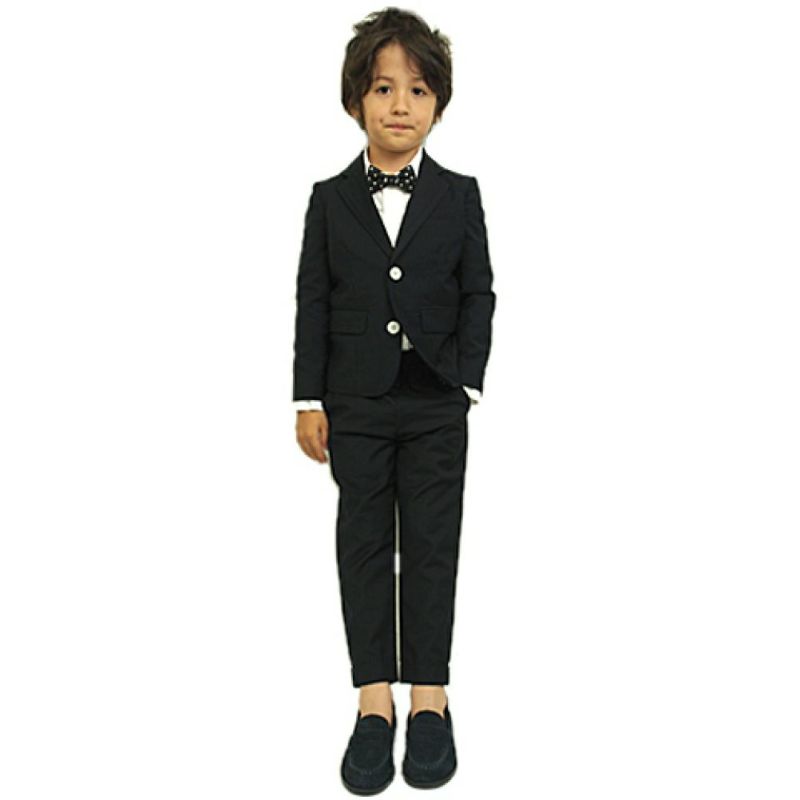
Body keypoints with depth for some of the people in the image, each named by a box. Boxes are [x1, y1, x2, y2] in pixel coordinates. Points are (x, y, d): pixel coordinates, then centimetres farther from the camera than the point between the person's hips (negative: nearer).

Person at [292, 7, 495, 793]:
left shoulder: (459, 196, 1)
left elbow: (478, 296, 2)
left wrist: (466, 385, -6)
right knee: (363, 545, 6)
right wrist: (310, 400, -2)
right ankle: (374, 702, 15)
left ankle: (429, 698, 18)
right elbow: (313, 302, 2)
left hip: (436, 403, 0)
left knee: (432, 546, 6)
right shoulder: (330, 198, 2)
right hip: (355, 403, 1)